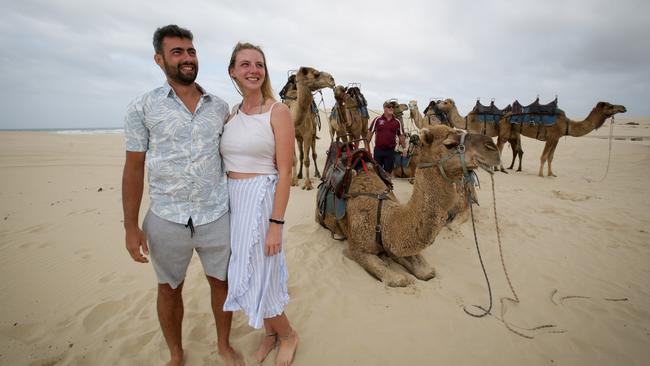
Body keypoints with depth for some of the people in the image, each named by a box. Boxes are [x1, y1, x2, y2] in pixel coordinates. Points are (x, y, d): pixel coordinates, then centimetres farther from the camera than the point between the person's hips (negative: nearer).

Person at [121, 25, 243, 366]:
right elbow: (134, 168, -2)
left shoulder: (220, 107, 4)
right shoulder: (142, 107, -3)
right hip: (166, 219, -1)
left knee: (222, 282, 14)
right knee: (169, 289, 16)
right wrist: (131, 226, -4)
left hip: (217, 216, 2)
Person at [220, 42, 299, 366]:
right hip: (231, 201, 6)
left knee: (260, 276, 3)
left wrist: (276, 224, -17)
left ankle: (288, 335, 32)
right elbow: (225, 164, 12)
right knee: (245, 274, 17)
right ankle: (270, 332, 42)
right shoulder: (231, 115, 8)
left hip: (261, 199, -6)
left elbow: (285, 172, -13)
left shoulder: (278, 112, -9)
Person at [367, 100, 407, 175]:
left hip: (390, 151, 1)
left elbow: (401, 135, 10)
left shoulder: (397, 122, 5)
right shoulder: (377, 120, -1)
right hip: (378, 150, -1)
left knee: (388, 172, 8)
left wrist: (404, 148, 2)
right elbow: (370, 133, 2)